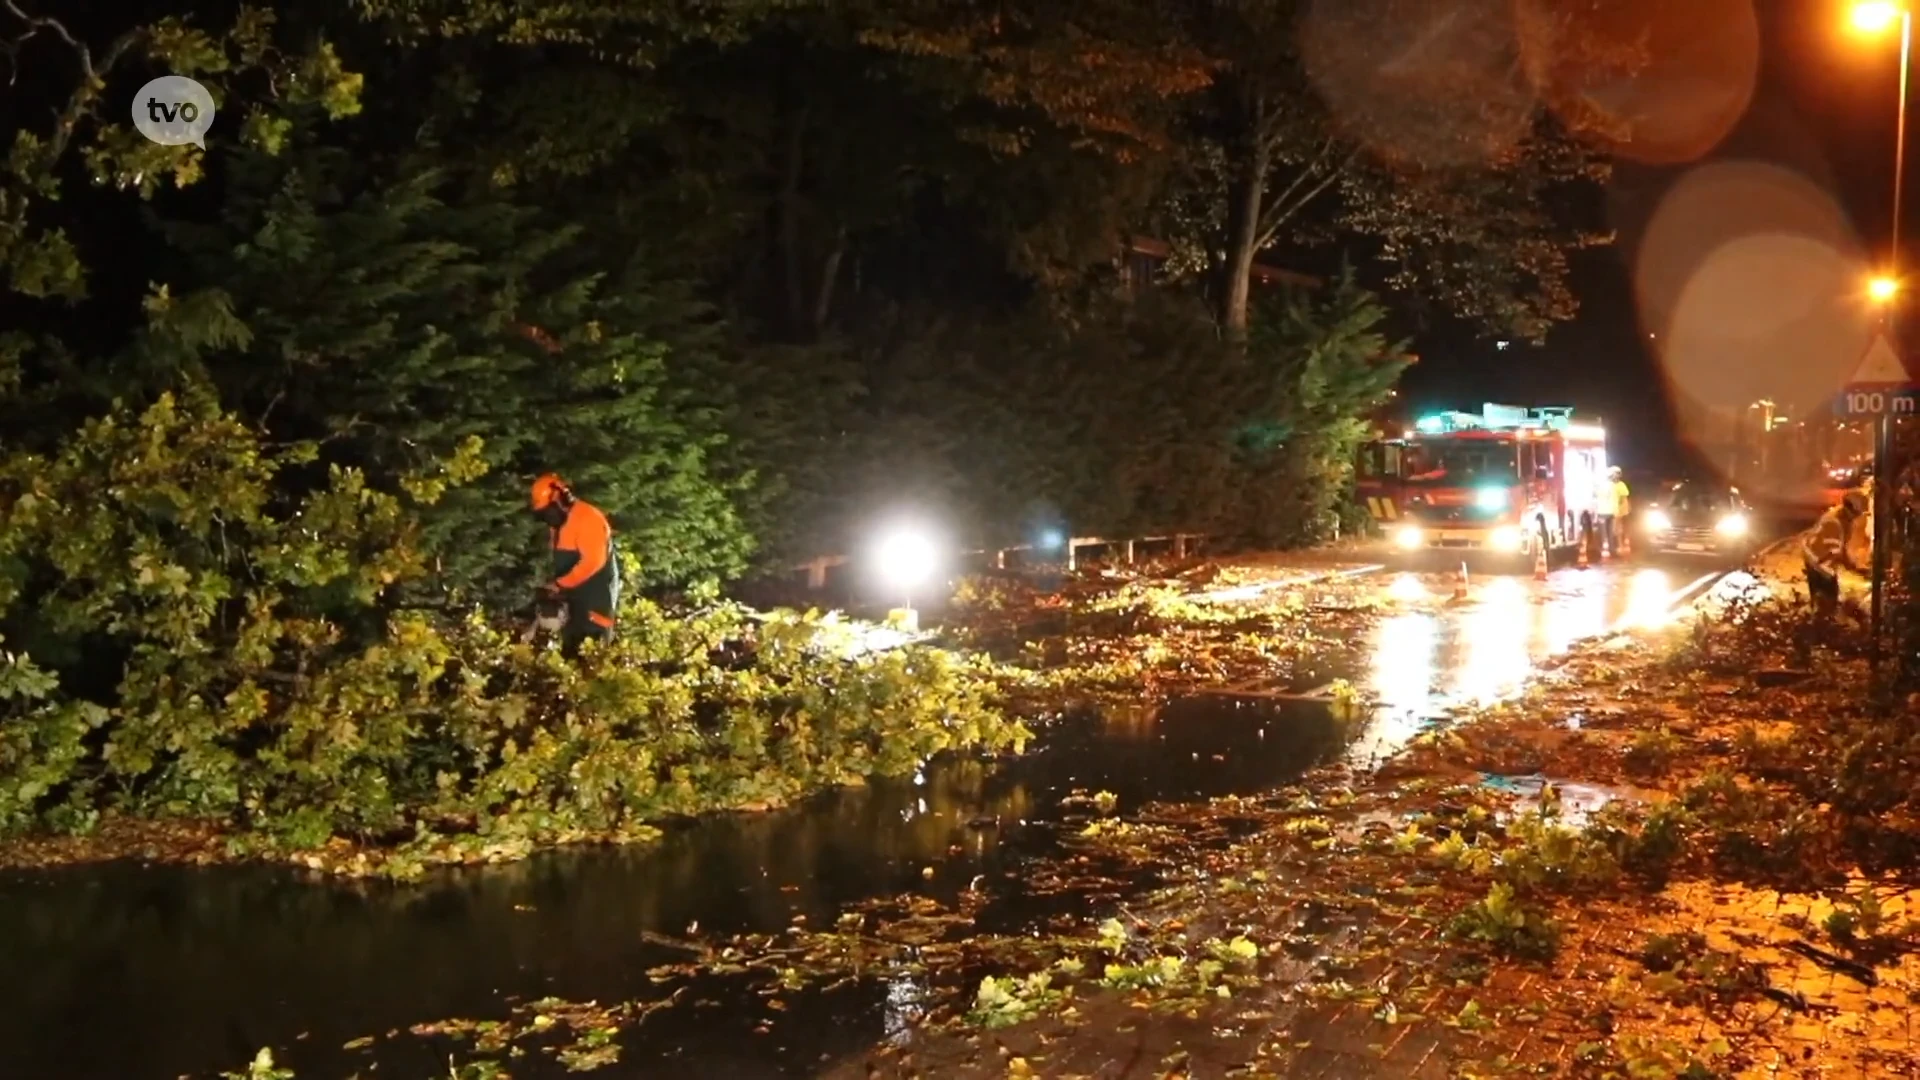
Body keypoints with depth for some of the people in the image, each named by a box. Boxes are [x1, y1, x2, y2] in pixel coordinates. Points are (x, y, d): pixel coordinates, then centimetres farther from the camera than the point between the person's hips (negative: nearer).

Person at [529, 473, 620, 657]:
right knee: (570, 647, 12)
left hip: (597, 594, -10)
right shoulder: (557, 523, 12)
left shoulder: (587, 518, -19)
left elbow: (593, 561, -25)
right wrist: (557, 586, 0)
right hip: (574, 594, 10)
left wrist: (560, 584, -23)